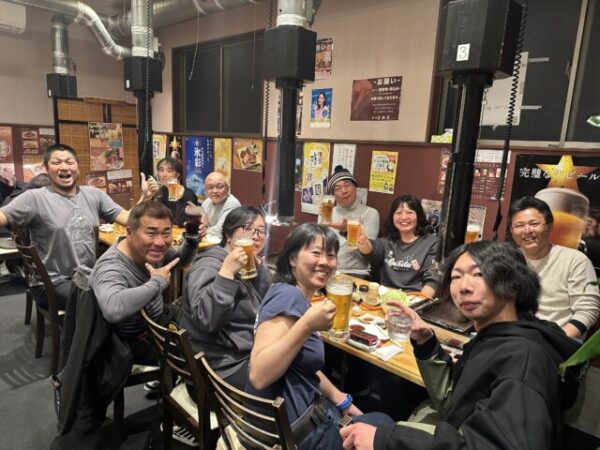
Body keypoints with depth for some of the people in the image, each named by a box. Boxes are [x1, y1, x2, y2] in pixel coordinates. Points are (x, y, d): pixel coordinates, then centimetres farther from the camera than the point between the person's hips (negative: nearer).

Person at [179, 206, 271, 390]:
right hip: (226, 365, -8)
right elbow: (206, 319, -30)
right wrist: (227, 271, -31)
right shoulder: (209, 266, -15)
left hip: (252, 353, 8)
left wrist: (260, 269, -12)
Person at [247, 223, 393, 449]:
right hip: (293, 430, -9)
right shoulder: (287, 296, -23)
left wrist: (342, 401, 10)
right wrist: (307, 325, -36)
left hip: (305, 413, 9)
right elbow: (258, 376, -31)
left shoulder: (300, 298, 6)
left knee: (381, 420, 22)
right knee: (384, 424, 9)